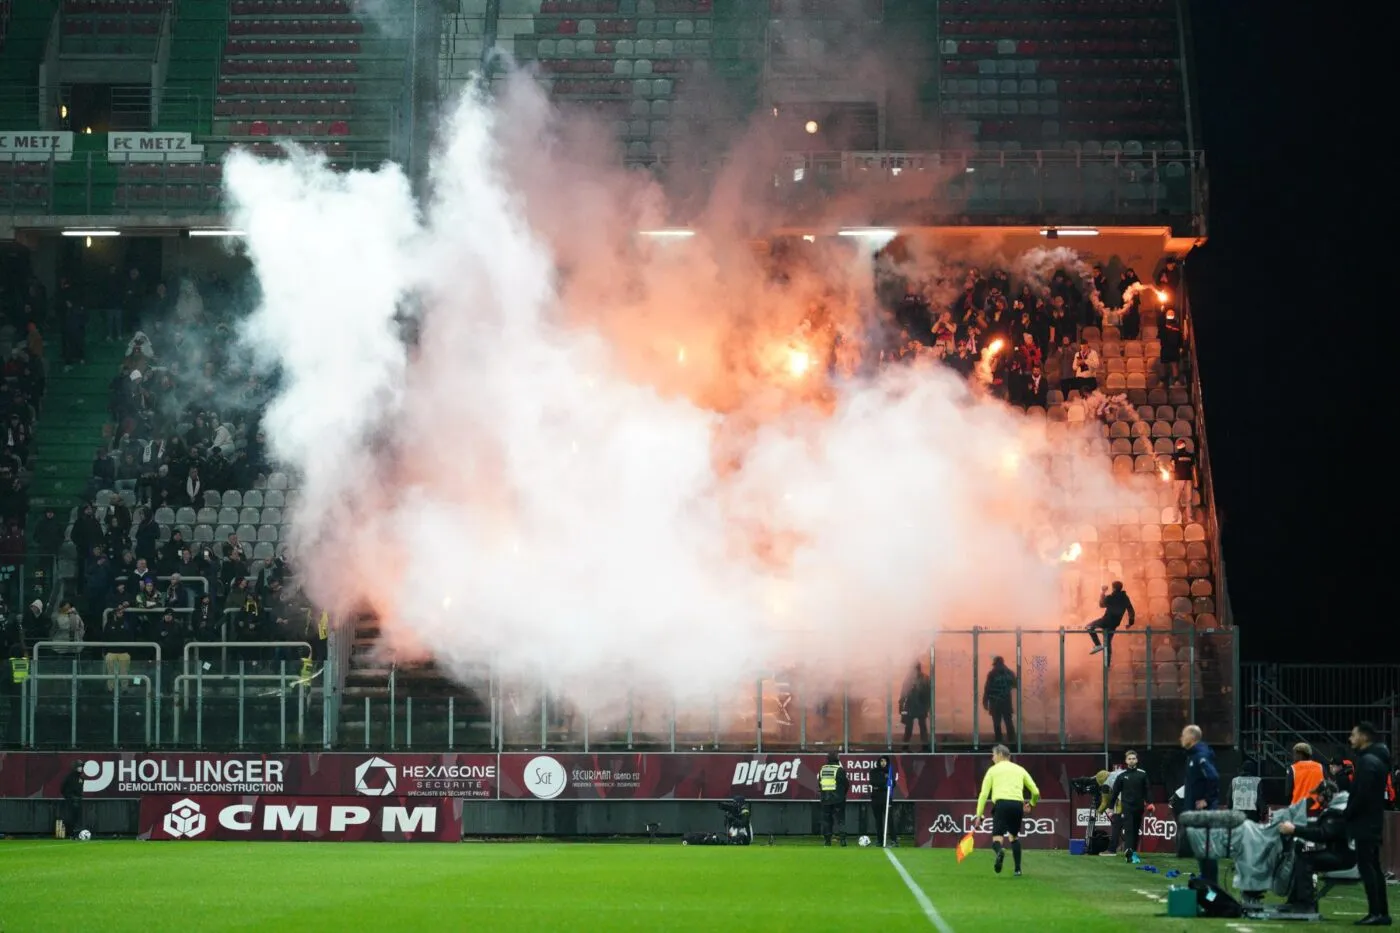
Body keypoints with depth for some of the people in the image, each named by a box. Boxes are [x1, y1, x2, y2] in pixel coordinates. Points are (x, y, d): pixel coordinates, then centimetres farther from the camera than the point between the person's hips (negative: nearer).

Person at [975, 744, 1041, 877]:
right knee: (1014, 836, 24)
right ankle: (1017, 869, 15)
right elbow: (1036, 792, 21)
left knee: (997, 839, -5)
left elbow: (984, 794, 6)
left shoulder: (993, 770, 15)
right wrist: (1032, 803, 41)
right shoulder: (1020, 769, 22)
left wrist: (979, 815, 6)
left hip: (1001, 803, -3)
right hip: (1018, 804, 3)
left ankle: (999, 851, -42)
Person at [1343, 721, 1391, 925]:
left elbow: (1362, 795, -22)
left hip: (1364, 822, -10)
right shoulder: (1377, 758, 16)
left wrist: (1346, 815, -11)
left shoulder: (1368, 761, -16)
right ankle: (1382, 912, 13)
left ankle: (1376, 912, -12)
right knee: (1374, 866, 12)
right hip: (1373, 821, 10)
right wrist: (1349, 813, 14)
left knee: (1366, 866, -9)